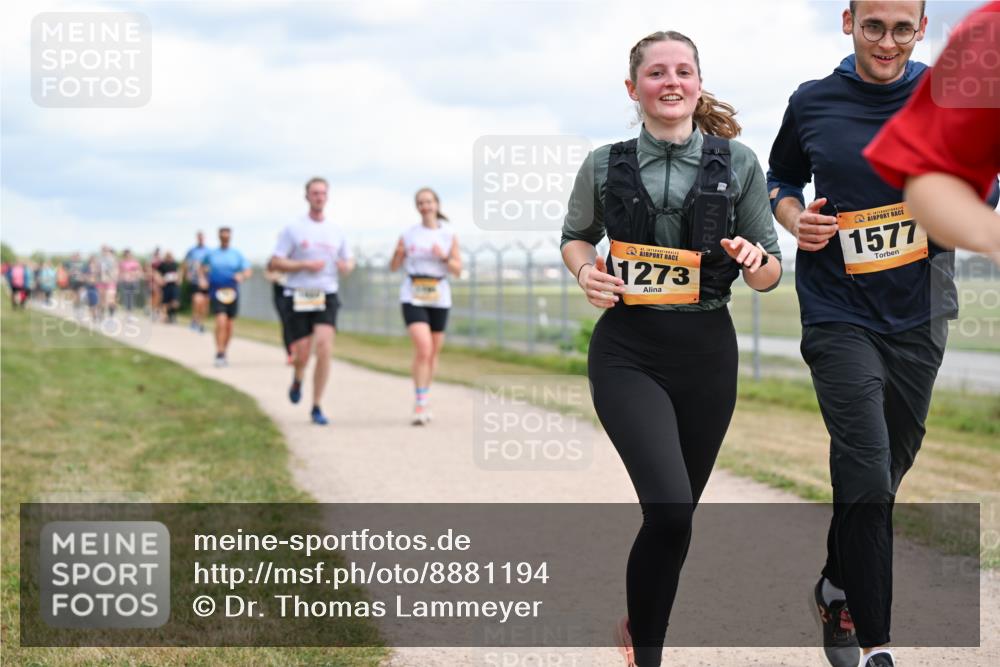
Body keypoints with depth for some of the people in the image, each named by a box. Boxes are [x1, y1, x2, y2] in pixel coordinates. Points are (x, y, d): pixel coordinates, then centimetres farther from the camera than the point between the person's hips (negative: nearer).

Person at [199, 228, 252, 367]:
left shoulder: (237, 254, 6)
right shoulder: (211, 254, 6)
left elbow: (248, 270, 3)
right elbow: (201, 267, 19)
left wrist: (242, 276, -19)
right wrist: (202, 279, 1)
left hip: (232, 292, 2)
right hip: (216, 292, -2)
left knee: (229, 325, 10)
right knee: (221, 322, -19)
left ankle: (224, 353, 28)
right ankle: (219, 355, -17)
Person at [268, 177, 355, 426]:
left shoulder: (336, 232, 11)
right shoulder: (293, 229, 2)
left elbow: (349, 261, 22)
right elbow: (274, 263, -2)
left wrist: (346, 266, -3)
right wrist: (305, 265, -14)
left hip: (327, 297, 2)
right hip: (299, 297, -2)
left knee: (325, 348, -14)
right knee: (302, 353, -4)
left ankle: (317, 407, -5)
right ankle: (297, 380, 35)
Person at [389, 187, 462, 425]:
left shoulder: (449, 236, 6)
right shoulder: (408, 235, 4)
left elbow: (458, 270, 4)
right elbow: (394, 267, 8)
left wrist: (444, 257, -14)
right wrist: (398, 254, -13)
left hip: (439, 298, 2)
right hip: (413, 296, -2)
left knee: (434, 352, 9)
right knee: (423, 348, -18)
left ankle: (424, 401, 27)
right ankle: (420, 404, -16)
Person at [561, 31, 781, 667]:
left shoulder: (738, 162, 0)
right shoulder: (605, 166, 1)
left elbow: (771, 274, 6)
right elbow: (575, 235, 19)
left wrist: (755, 260, -17)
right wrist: (586, 271, -3)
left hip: (707, 352, 2)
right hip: (628, 354, -2)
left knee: (677, 513, 13)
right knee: (670, 508, -21)